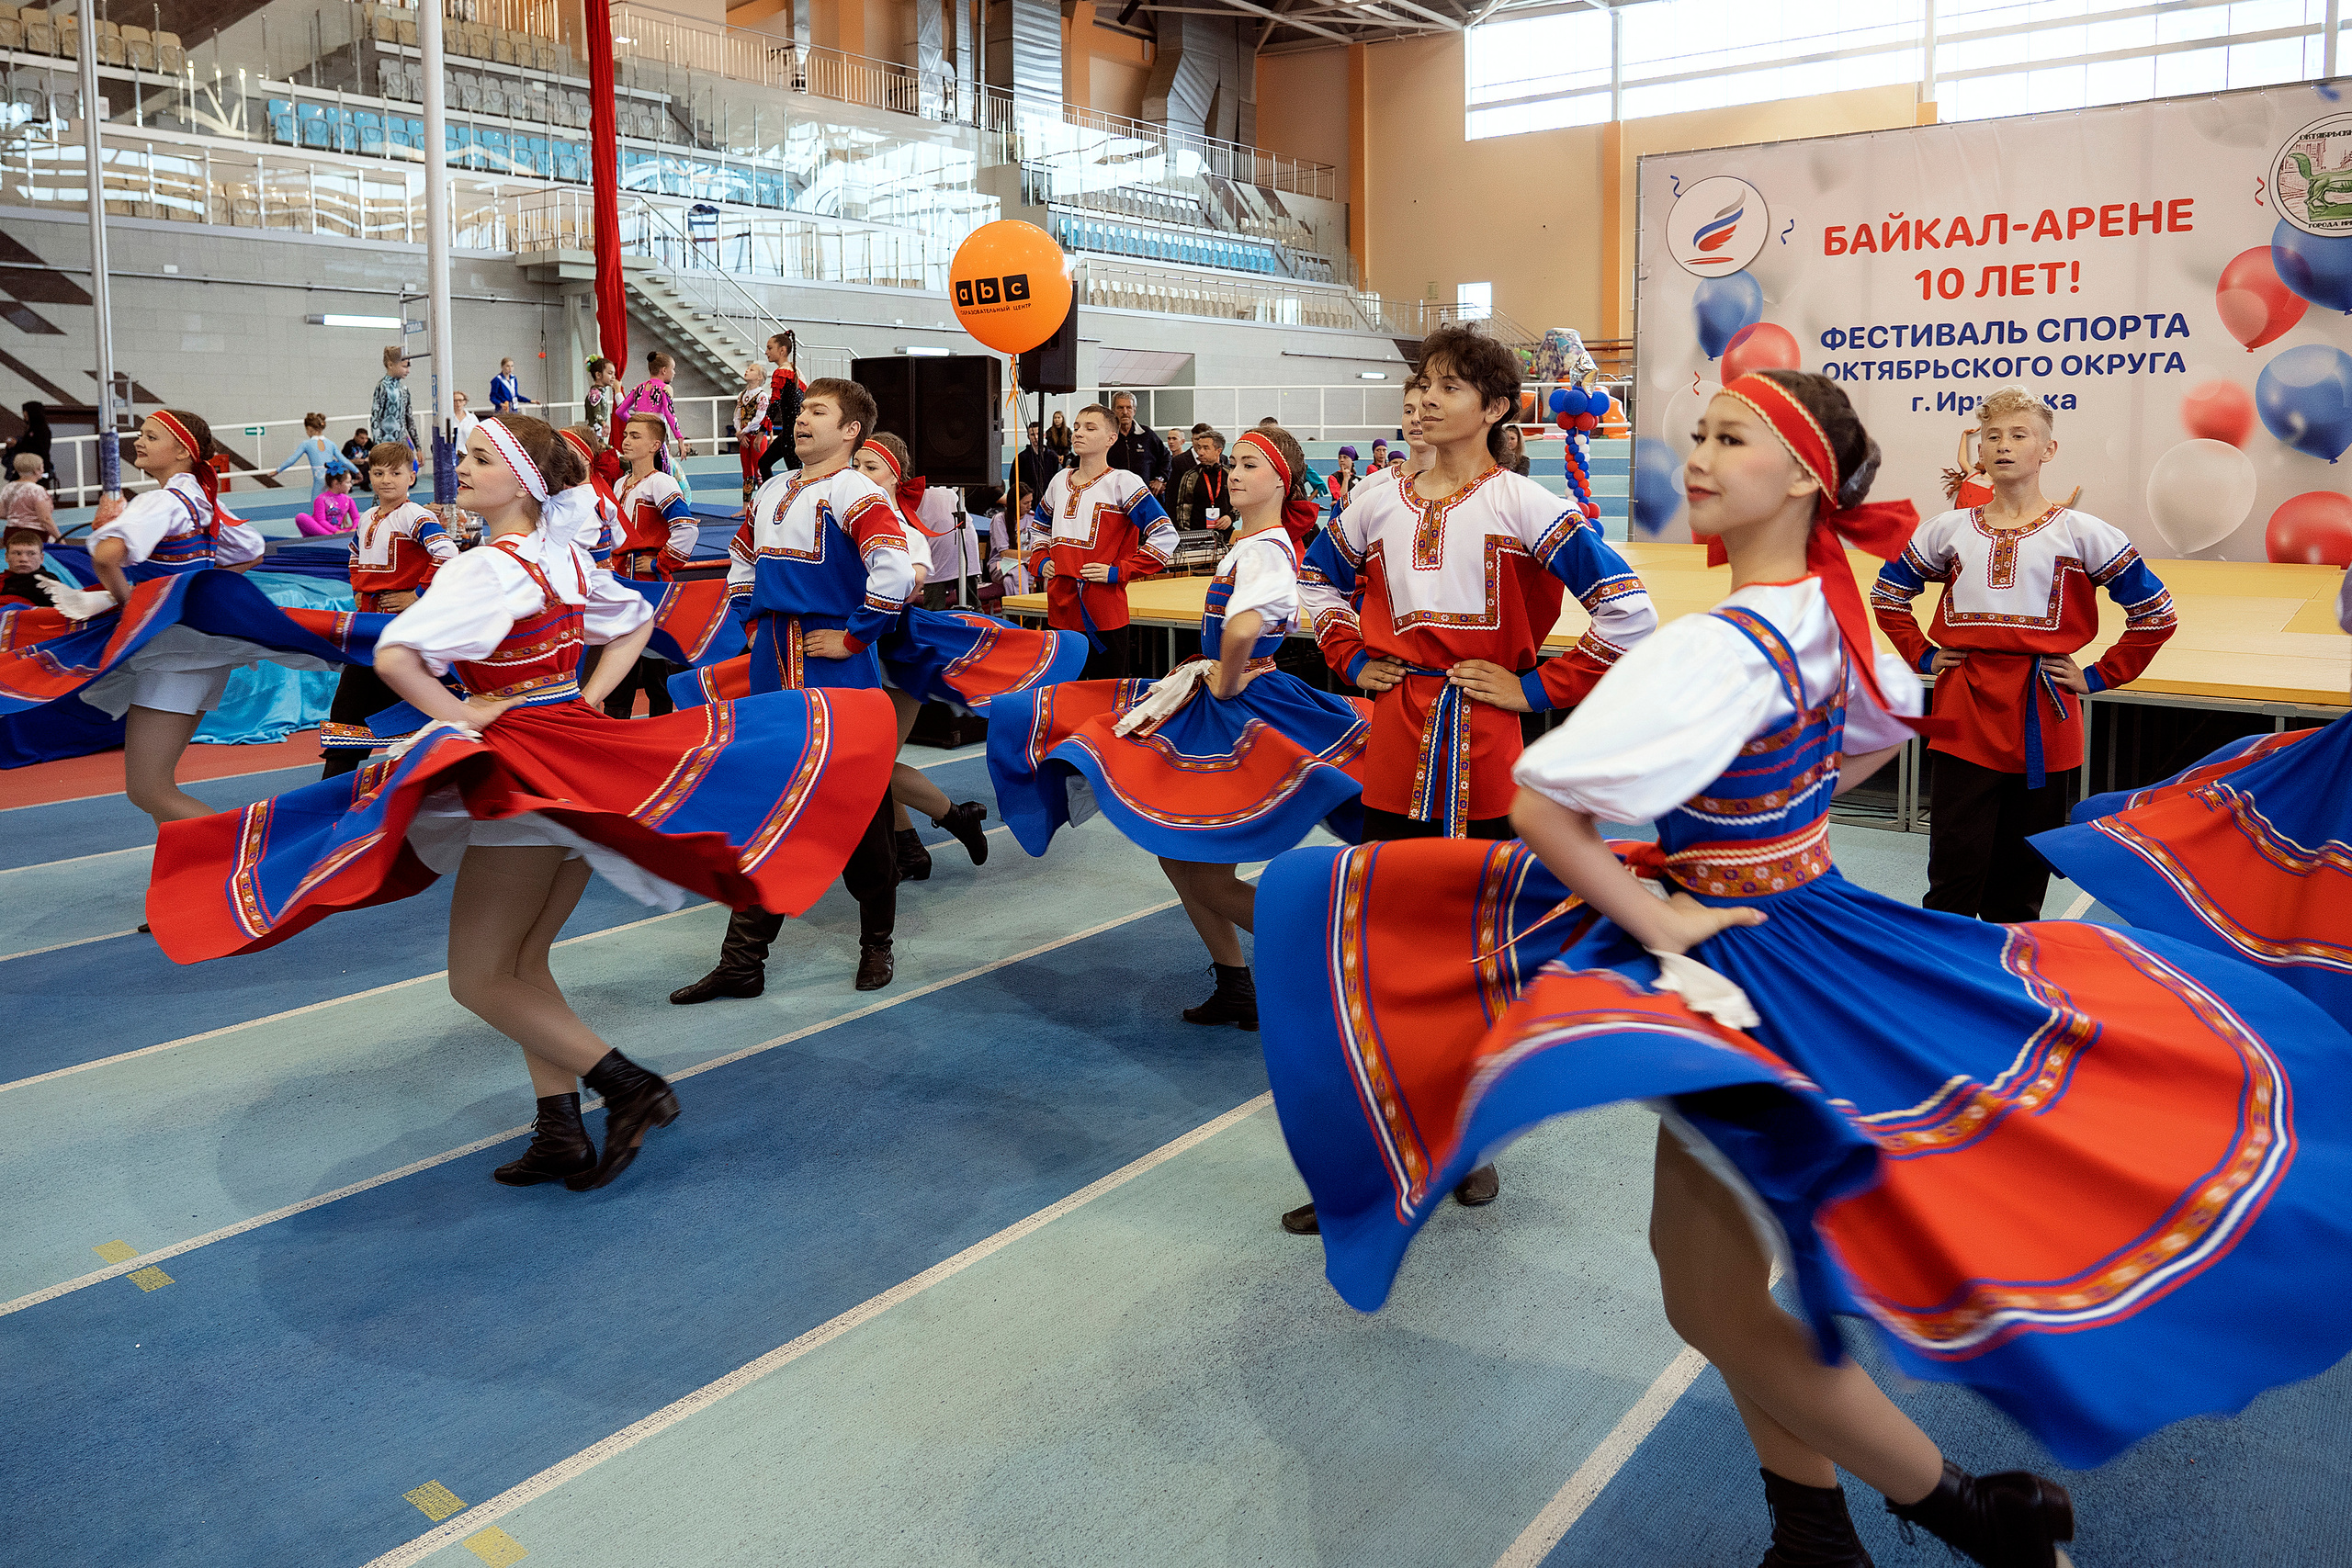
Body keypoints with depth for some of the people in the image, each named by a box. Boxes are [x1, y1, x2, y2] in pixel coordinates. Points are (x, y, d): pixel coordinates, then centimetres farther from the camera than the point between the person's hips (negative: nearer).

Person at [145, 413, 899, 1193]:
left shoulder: (485, 569, -17)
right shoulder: (568, 560, 7)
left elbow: (394, 657, -30)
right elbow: (636, 622, 25)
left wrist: (459, 717, -15)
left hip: (523, 772, -8)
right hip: (585, 761, 9)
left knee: (477, 979, 1)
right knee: (521, 963, 17)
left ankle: (629, 1086, -1)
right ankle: (561, 1133, 19)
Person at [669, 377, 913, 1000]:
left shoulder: (854, 493, -11)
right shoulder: (771, 492, 15)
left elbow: (896, 569, -26)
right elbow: (741, 560, 32)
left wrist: (854, 637, -19)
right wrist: (754, 623, 18)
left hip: (837, 677, -7)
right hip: (773, 675, 8)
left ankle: (877, 943, 22)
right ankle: (741, 961, 14)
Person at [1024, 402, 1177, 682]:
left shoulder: (1122, 483, -6)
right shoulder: (1060, 481, 13)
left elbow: (1165, 535, -11)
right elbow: (1037, 527, 31)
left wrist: (1118, 571, -13)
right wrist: (1040, 562, 12)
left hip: (1104, 617, -6)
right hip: (1060, 610, 6)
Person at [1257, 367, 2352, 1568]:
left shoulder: (1715, 650, -26)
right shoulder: (1832, 616, 1)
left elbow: (1538, 805, -32)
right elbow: (1892, 725, 24)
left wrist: (1655, 923, -20)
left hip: (1738, 956, -9)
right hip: (1818, 918, 9)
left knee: (1715, 1301, 3)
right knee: (1702, 1247, 20)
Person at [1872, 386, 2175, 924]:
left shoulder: (2079, 533, 2)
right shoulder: (1949, 530, 8)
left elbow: (2157, 612, 5)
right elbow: (1887, 594, 22)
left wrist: (2097, 678, 1)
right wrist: (1922, 657, 11)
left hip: (2042, 720, -1)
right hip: (1965, 718, 1)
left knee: (2021, 880, 8)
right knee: (1954, 872, -1)